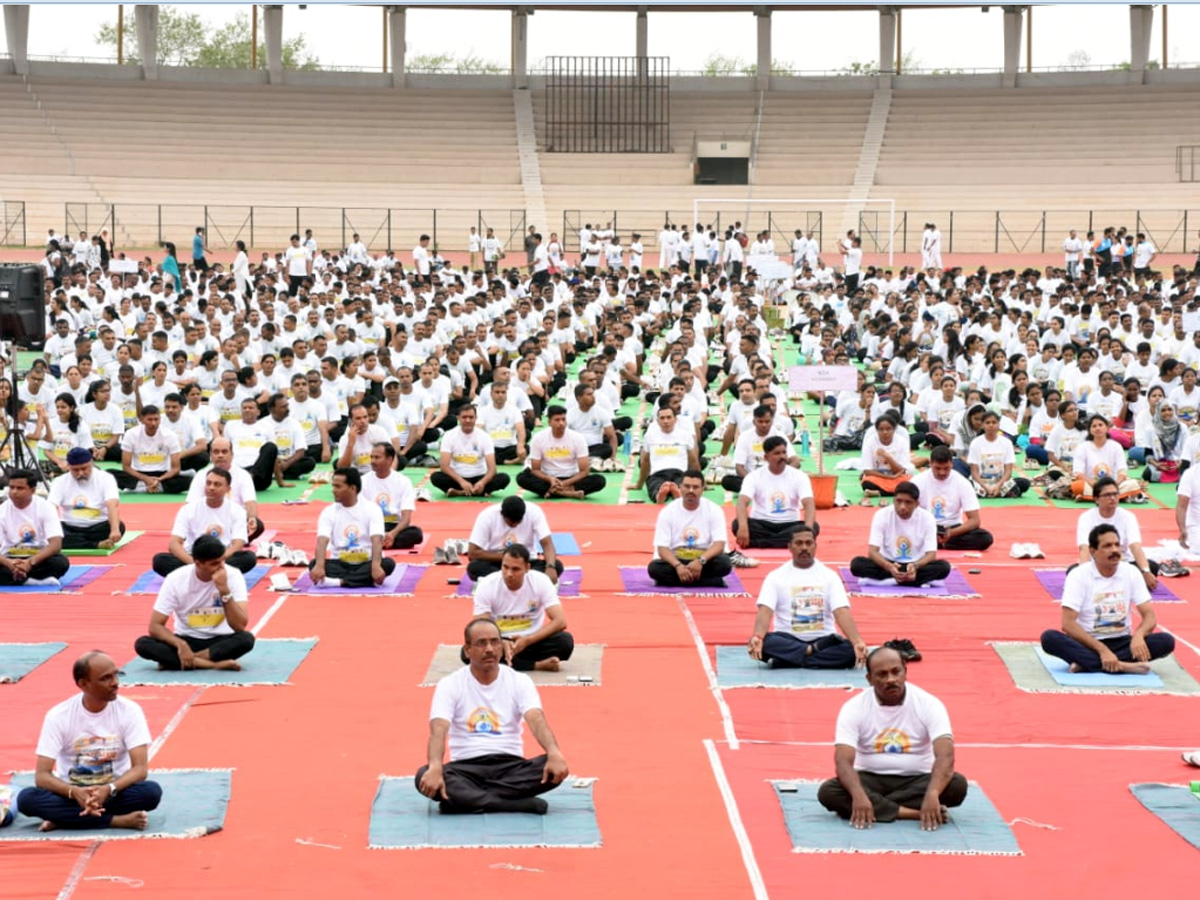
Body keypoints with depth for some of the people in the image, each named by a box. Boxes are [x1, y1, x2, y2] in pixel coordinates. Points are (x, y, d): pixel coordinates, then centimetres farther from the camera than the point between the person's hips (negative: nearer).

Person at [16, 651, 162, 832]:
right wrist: (74, 792, -36)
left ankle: (65, 818, -22)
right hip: (72, 793, 0)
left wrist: (109, 789, -35)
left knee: (152, 791, -30)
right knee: (27, 798, -29)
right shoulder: (58, 716, -11)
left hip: (114, 792, 0)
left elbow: (140, 768, -16)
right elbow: (42, 776, -15)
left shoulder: (129, 711, -10)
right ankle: (118, 820, -28)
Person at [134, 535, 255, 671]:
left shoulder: (233, 576, -16)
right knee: (142, 644, -26)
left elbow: (240, 626, -23)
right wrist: (180, 644, -31)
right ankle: (215, 664, -31)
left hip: (220, 641, -1)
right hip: (187, 640, 1)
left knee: (246, 639, -33)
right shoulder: (176, 580, -15)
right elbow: (155, 626, -14)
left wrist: (224, 590, -33)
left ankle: (176, 660, -24)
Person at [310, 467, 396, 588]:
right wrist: (319, 565, -38)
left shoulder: (372, 510, -7)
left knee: (388, 564, -32)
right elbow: (322, 541, -18)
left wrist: (375, 566, -40)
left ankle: (340, 581, -33)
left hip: (367, 563, -1)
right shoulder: (328, 512, -3)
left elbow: (377, 540, -21)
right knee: (314, 563, -28)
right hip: (340, 563, 1)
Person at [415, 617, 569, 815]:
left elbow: (537, 720, -14)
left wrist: (554, 753, -36)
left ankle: (466, 797, -26)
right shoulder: (450, 685, -1)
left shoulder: (519, 681, 3)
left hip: (511, 764, 1)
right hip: (466, 766, -1)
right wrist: (435, 767, -38)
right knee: (425, 777, -33)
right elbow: (438, 730, -16)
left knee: (553, 768, -29)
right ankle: (521, 804, -34)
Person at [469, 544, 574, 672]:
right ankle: (538, 665, -27)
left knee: (565, 641, -28)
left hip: (532, 641, 0)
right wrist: (502, 644, -36)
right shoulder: (486, 586, -14)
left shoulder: (541, 581, -13)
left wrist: (527, 640, -30)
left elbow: (560, 621, -18)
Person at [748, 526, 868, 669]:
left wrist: (857, 642, -28)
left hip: (823, 640, 2)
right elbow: (765, 612, -11)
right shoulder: (776, 576, 1)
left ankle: (786, 660, -25)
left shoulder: (829, 576, 2)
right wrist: (758, 637, -34)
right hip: (788, 640, -1)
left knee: (852, 650, -30)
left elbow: (842, 613, -9)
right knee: (764, 642, -34)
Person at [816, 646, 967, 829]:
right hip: (871, 779, 0)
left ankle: (878, 807, -24)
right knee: (827, 792, -30)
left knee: (958, 784, -30)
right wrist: (858, 795, -41)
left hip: (917, 780, 0)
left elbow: (945, 756, -24)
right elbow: (843, 760, -20)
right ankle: (915, 813, -34)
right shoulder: (854, 708, -10)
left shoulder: (929, 704, -12)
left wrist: (932, 794, -44)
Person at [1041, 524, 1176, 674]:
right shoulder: (1078, 575, -9)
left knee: (1166, 641, -22)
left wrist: (1138, 636, -27)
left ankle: (1086, 664, -30)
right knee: (1049, 637, -31)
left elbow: (1150, 616, -3)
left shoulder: (1131, 574, 0)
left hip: (1122, 643, 3)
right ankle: (1122, 665, -40)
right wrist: (1102, 650, -27)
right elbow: (1068, 623, -16)